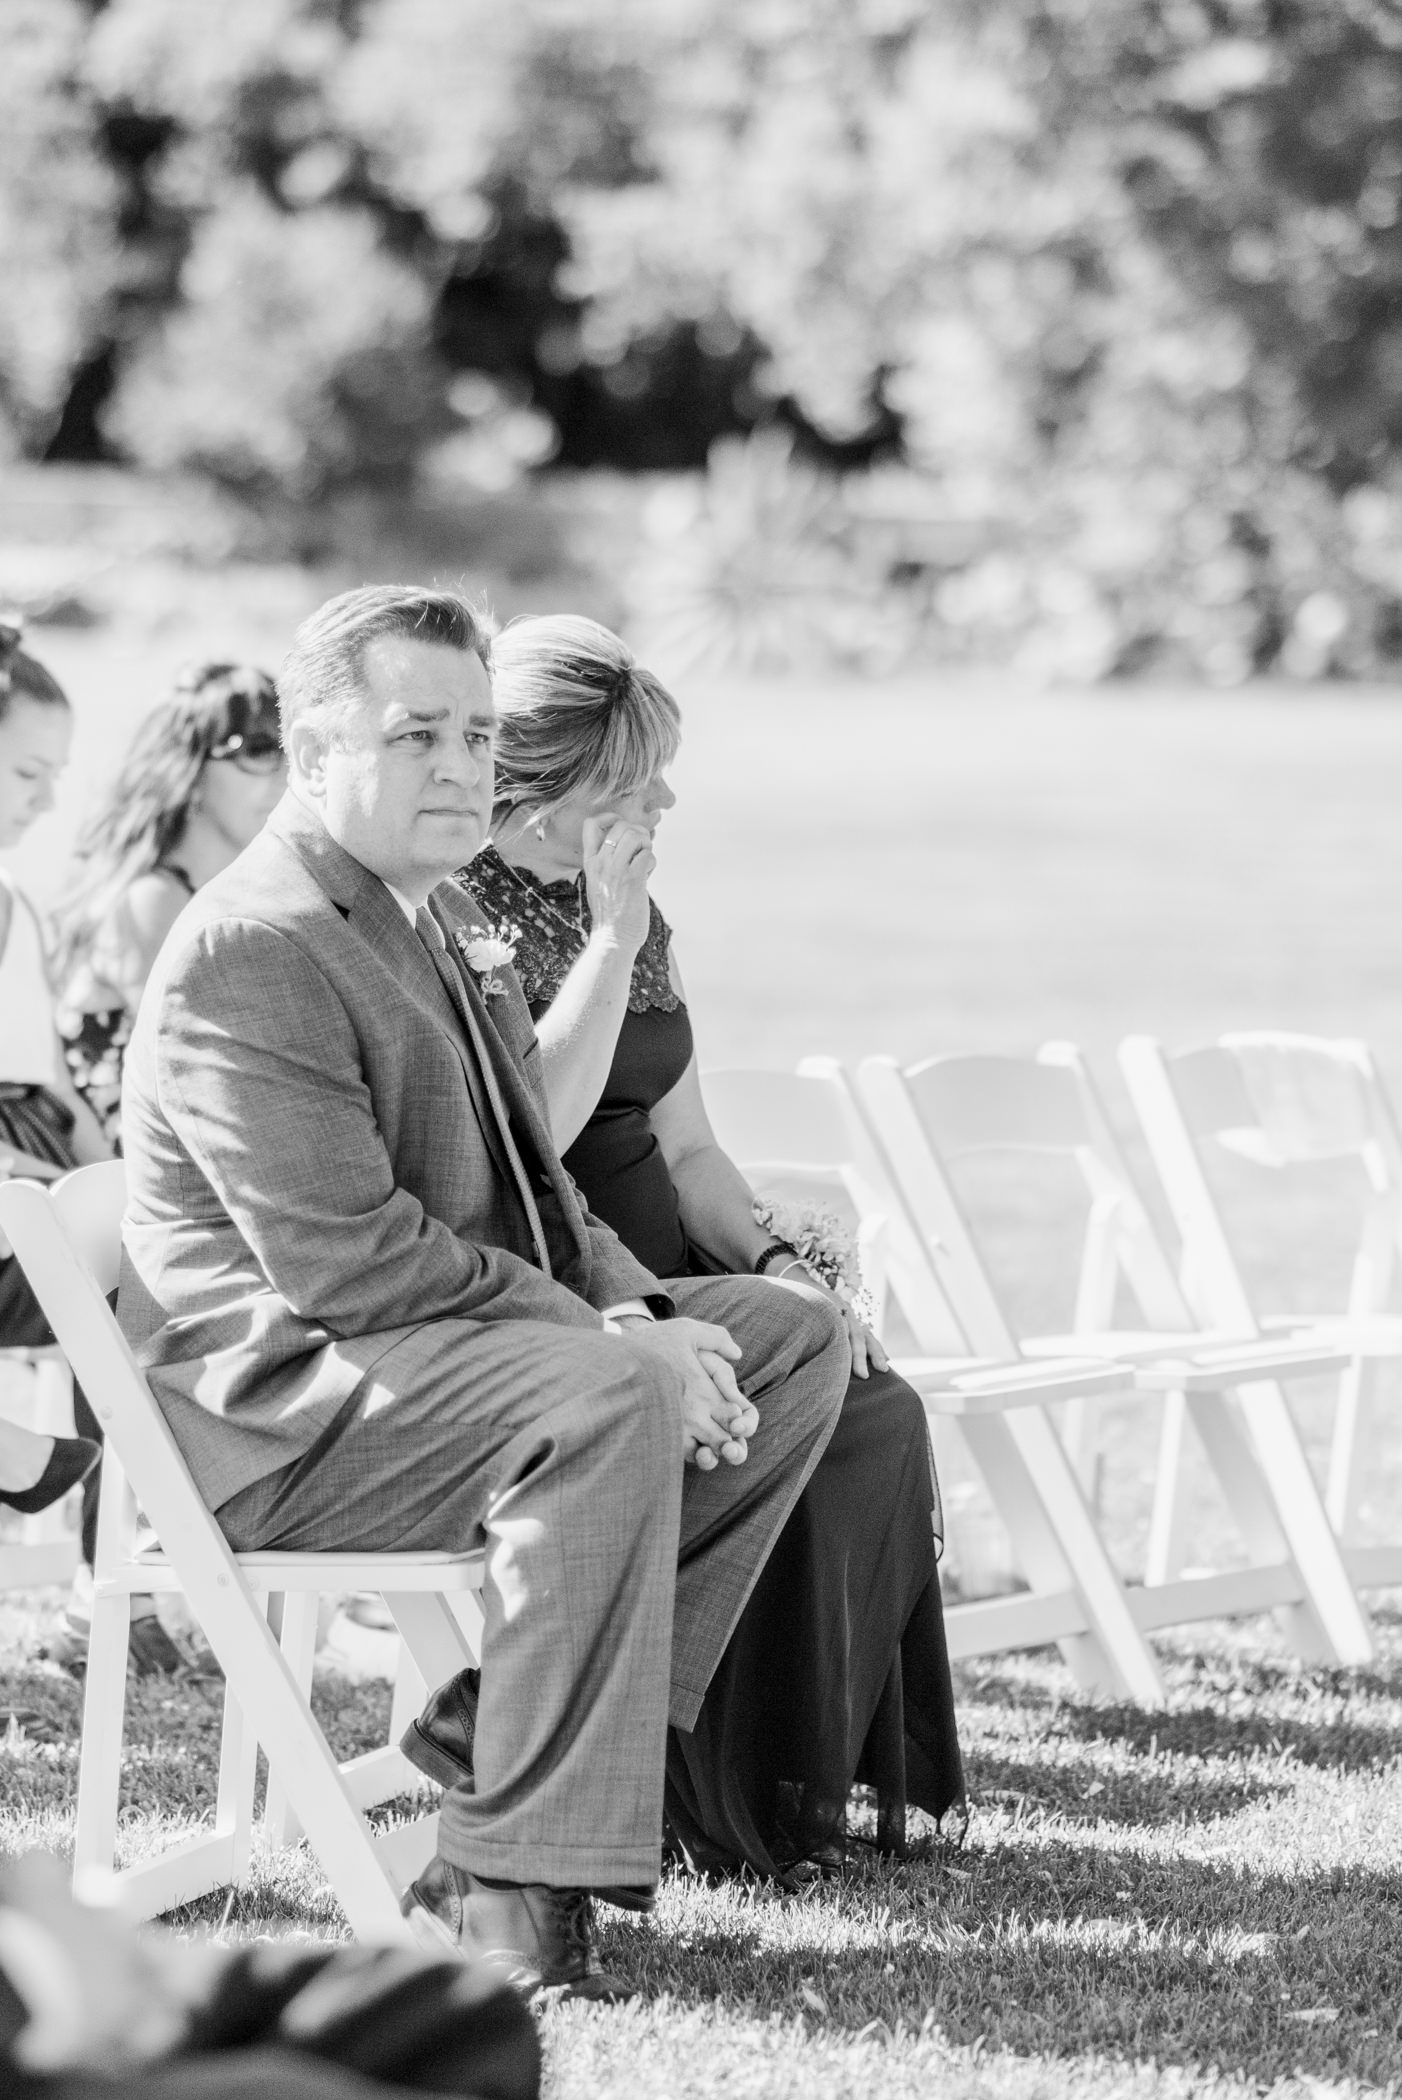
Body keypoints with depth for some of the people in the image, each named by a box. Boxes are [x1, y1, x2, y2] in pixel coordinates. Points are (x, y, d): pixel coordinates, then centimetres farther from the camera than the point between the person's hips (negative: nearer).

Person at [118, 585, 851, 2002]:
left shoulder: (433, 910, 17)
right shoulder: (251, 951, -17)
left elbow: (524, 1177, 21)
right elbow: (345, 1259, -25)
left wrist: (628, 1307, -1)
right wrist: (619, 1346, -23)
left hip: (459, 1344, 11)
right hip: (272, 1406, -10)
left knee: (795, 1339, 3)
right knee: (611, 1401, -34)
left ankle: (542, 1712, -2)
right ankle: (511, 1884, -32)